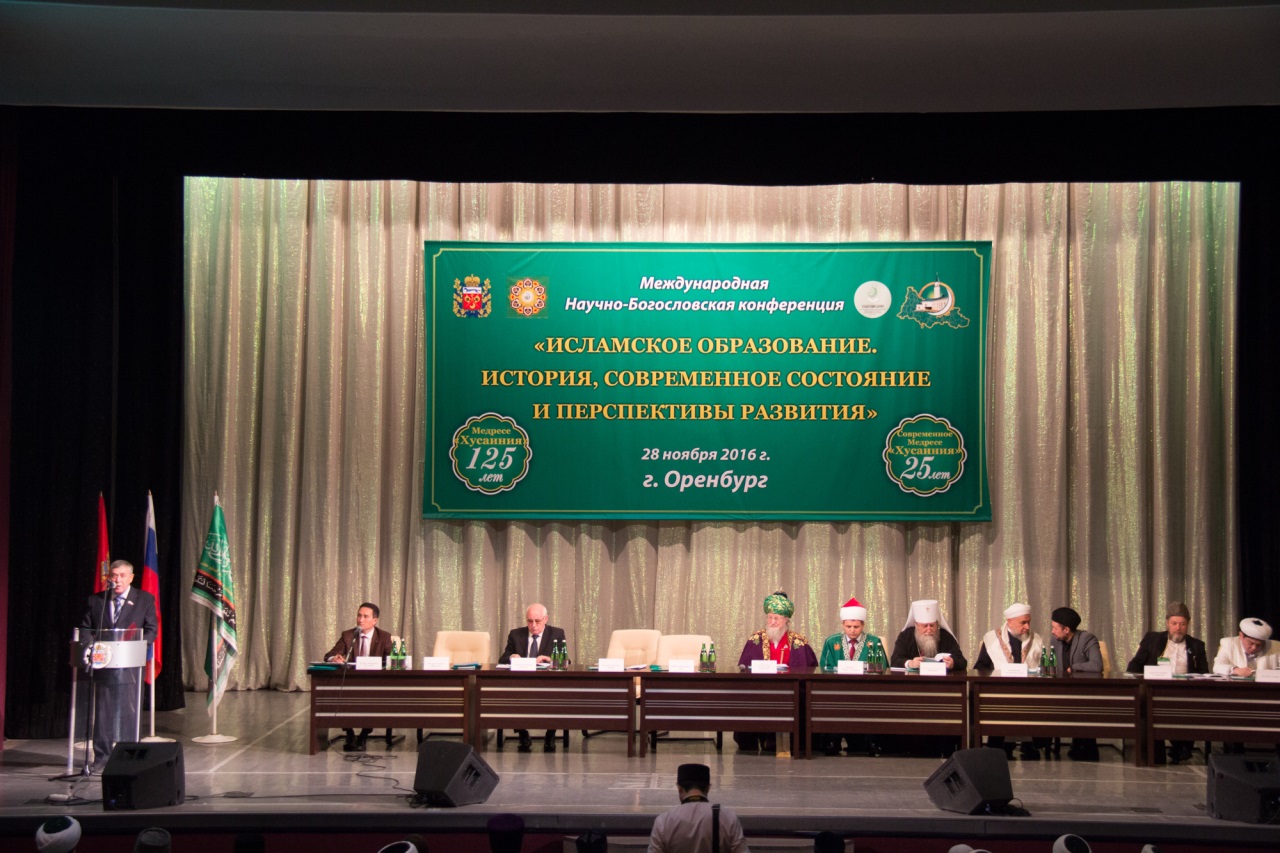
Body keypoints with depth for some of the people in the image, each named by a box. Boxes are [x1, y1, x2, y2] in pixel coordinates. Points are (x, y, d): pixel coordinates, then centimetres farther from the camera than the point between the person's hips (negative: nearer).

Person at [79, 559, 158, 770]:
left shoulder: (145, 599, 6)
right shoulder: (94, 601, 11)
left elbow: (151, 630, 2)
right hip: (103, 664, 2)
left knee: (129, 711, 0)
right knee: (102, 711, 3)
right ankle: (101, 757, 9)